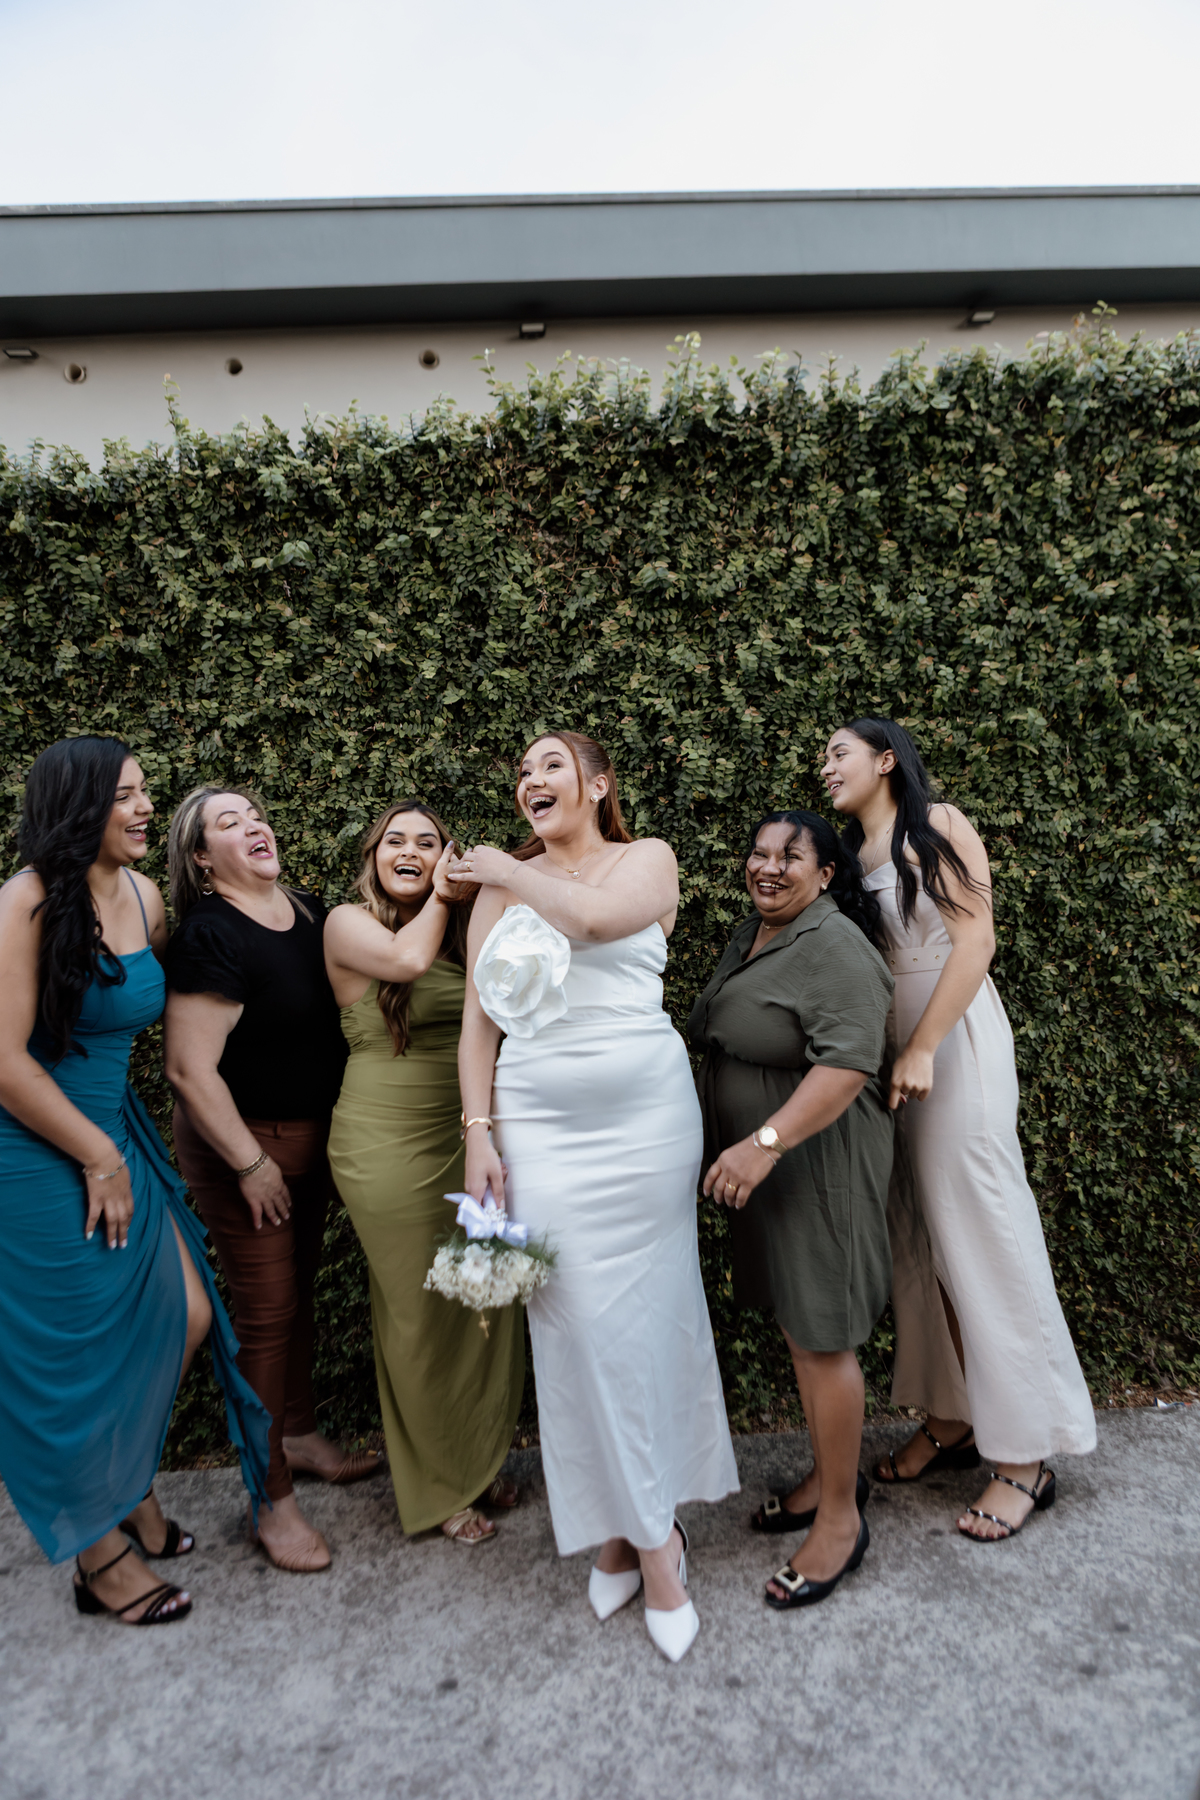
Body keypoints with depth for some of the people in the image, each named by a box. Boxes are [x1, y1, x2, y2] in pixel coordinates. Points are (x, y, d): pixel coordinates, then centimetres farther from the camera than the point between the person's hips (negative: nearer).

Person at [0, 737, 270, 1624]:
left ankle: (130, 1485, 37)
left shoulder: (145, 897, 2)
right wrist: (99, 1157, -13)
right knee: (81, 1355, 7)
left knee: (187, 1316, 10)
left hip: (119, 1139, 7)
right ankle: (101, 1558, 30)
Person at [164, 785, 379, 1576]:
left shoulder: (310, 912, 1)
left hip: (312, 1135, 7)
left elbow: (352, 1002, 15)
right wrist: (250, 1164, -19)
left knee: (300, 1291, 22)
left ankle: (301, 1435, 43)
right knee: (267, 1315, 3)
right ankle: (274, 1501, 21)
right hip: (244, 1144, -7)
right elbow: (190, 1070, -23)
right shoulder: (209, 935, -21)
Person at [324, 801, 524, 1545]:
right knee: (421, 1314, 7)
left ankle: (483, 1461, 35)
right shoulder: (349, 923, -2)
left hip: (471, 1140, 5)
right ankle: (439, 1488, 29)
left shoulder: (465, 924, 12)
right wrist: (435, 899, -6)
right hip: (391, 1145, -5)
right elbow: (407, 958, -21)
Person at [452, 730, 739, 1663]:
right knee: (578, 1322, 3)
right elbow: (478, 1018, 8)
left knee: (648, 1312, 6)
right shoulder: (500, 886, 11)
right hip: (540, 1121, 2)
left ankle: (640, 1522, 27)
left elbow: (597, 917, -18)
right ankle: (639, 1531, 22)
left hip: (645, 1113, -1)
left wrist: (516, 873, -3)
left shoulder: (649, 858, 5)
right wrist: (479, 1134, 0)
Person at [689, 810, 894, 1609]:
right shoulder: (751, 936, 11)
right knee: (796, 1324, 18)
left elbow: (848, 1061, -27)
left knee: (820, 1336, 1)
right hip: (762, 1162, 9)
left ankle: (841, 1516, 18)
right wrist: (743, 1147, 21)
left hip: (815, 1162, -9)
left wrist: (767, 1141, -32)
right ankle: (832, 1473, 35)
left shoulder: (833, 947, -18)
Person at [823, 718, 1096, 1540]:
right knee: (917, 1239, 9)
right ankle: (951, 1420, 22)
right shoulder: (852, 853, 14)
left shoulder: (937, 826, -4)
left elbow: (975, 939, -13)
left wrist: (923, 1049, -18)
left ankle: (1025, 1457, 8)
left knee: (980, 1233, -3)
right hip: (885, 1050, 7)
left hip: (954, 1041, -6)